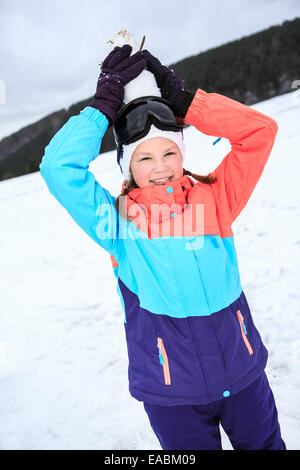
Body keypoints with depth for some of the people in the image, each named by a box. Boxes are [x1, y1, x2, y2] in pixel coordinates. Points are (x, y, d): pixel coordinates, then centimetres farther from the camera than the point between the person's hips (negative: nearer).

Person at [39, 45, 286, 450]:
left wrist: (185, 101, -8)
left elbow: (260, 131, -6)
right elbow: (59, 167, -18)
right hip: (172, 389, -2)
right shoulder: (117, 218, -10)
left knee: (266, 444, 26)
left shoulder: (214, 197, -5)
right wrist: (104, 104, -12)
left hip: (243, 370, 3)